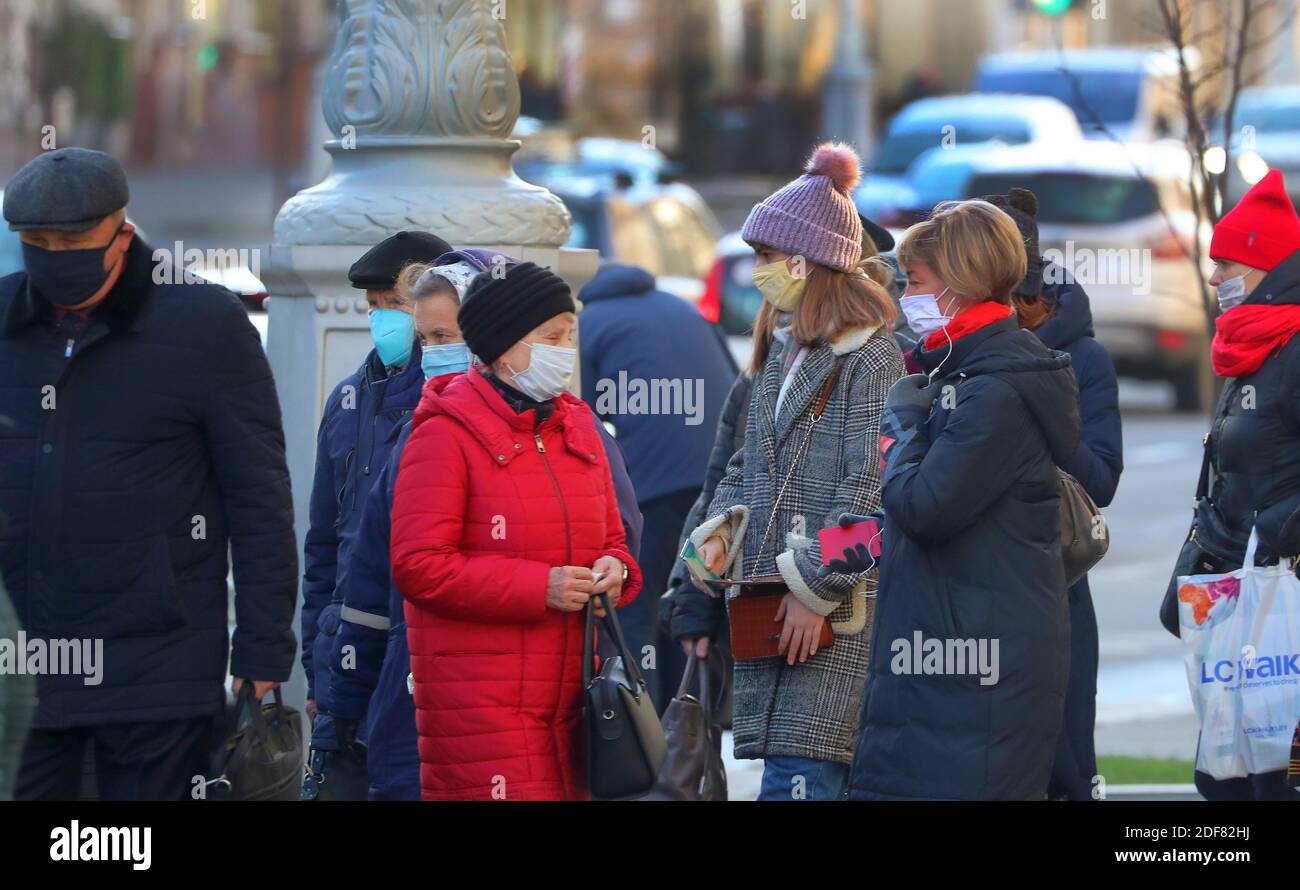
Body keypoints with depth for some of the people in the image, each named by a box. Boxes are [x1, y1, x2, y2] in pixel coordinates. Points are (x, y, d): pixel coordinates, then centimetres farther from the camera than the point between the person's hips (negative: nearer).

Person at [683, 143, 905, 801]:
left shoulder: (873, 359, -9)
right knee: (789, 776, 6)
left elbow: (870, 489, -15)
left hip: (839, 612, -8)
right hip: (771, 610, 8)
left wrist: (816, 587, -17)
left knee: (798, 777, -15)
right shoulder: (780, 351, 18)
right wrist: (720, 530, 5)